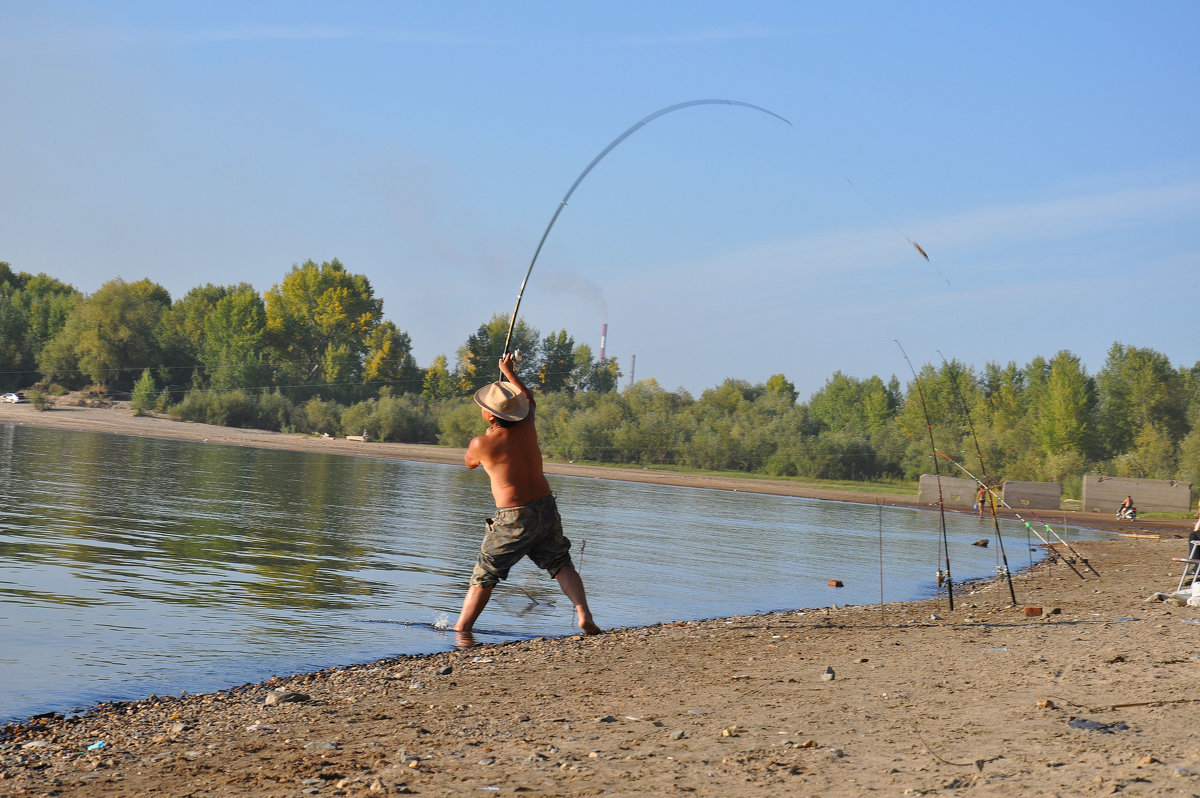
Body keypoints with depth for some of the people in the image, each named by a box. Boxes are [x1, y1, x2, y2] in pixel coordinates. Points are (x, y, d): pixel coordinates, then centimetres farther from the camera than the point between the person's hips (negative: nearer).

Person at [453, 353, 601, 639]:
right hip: (546, 508, 4)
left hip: (513, 519, -4)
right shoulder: (527, 427, -2)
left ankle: (461, 630, 10)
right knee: (561, 564, 13)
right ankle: (584, 616, -4)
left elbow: (470, 463, 11)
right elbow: (529, 399, 22)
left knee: (484, 575, 6)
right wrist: (509, 373, 34)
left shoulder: (482, 443, -14)